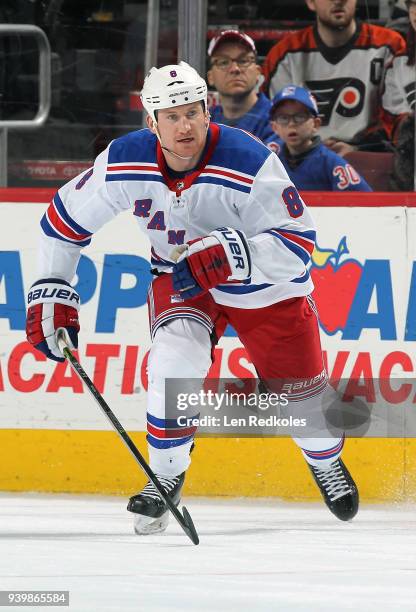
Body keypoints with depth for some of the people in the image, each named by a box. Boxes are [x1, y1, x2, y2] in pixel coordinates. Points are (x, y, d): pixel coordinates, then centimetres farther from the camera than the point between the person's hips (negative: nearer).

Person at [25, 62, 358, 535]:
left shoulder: (251, 163, -33)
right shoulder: (124, 163, -22)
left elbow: (298, 244, -35)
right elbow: (65, 219, -7)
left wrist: (231, 253, -49)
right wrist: (51, 292, -9)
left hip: (265, 284, -1)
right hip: (179, 281, 1)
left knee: (300, 392, 7)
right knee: (174, 358, -28)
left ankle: (326, 460, 44)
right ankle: (166, 479, -7)